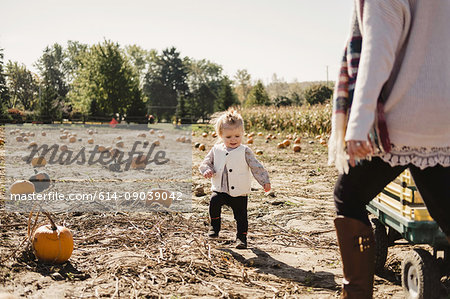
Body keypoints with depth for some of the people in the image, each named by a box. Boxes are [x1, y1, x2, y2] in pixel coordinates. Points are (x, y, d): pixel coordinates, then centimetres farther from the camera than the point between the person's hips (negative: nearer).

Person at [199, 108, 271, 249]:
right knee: (214, 202, -25)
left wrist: (265, 181, -13)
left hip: (239, 192, -1)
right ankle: (215, 227, -5)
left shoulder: (245, 151, -5)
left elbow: (256, 167, -5)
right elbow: (205, 162, 9)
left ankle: (241, 237, 22)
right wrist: (207, 170, -14)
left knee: (241, 216, 2)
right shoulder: (216, 150, 3)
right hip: (220, 190, 2)